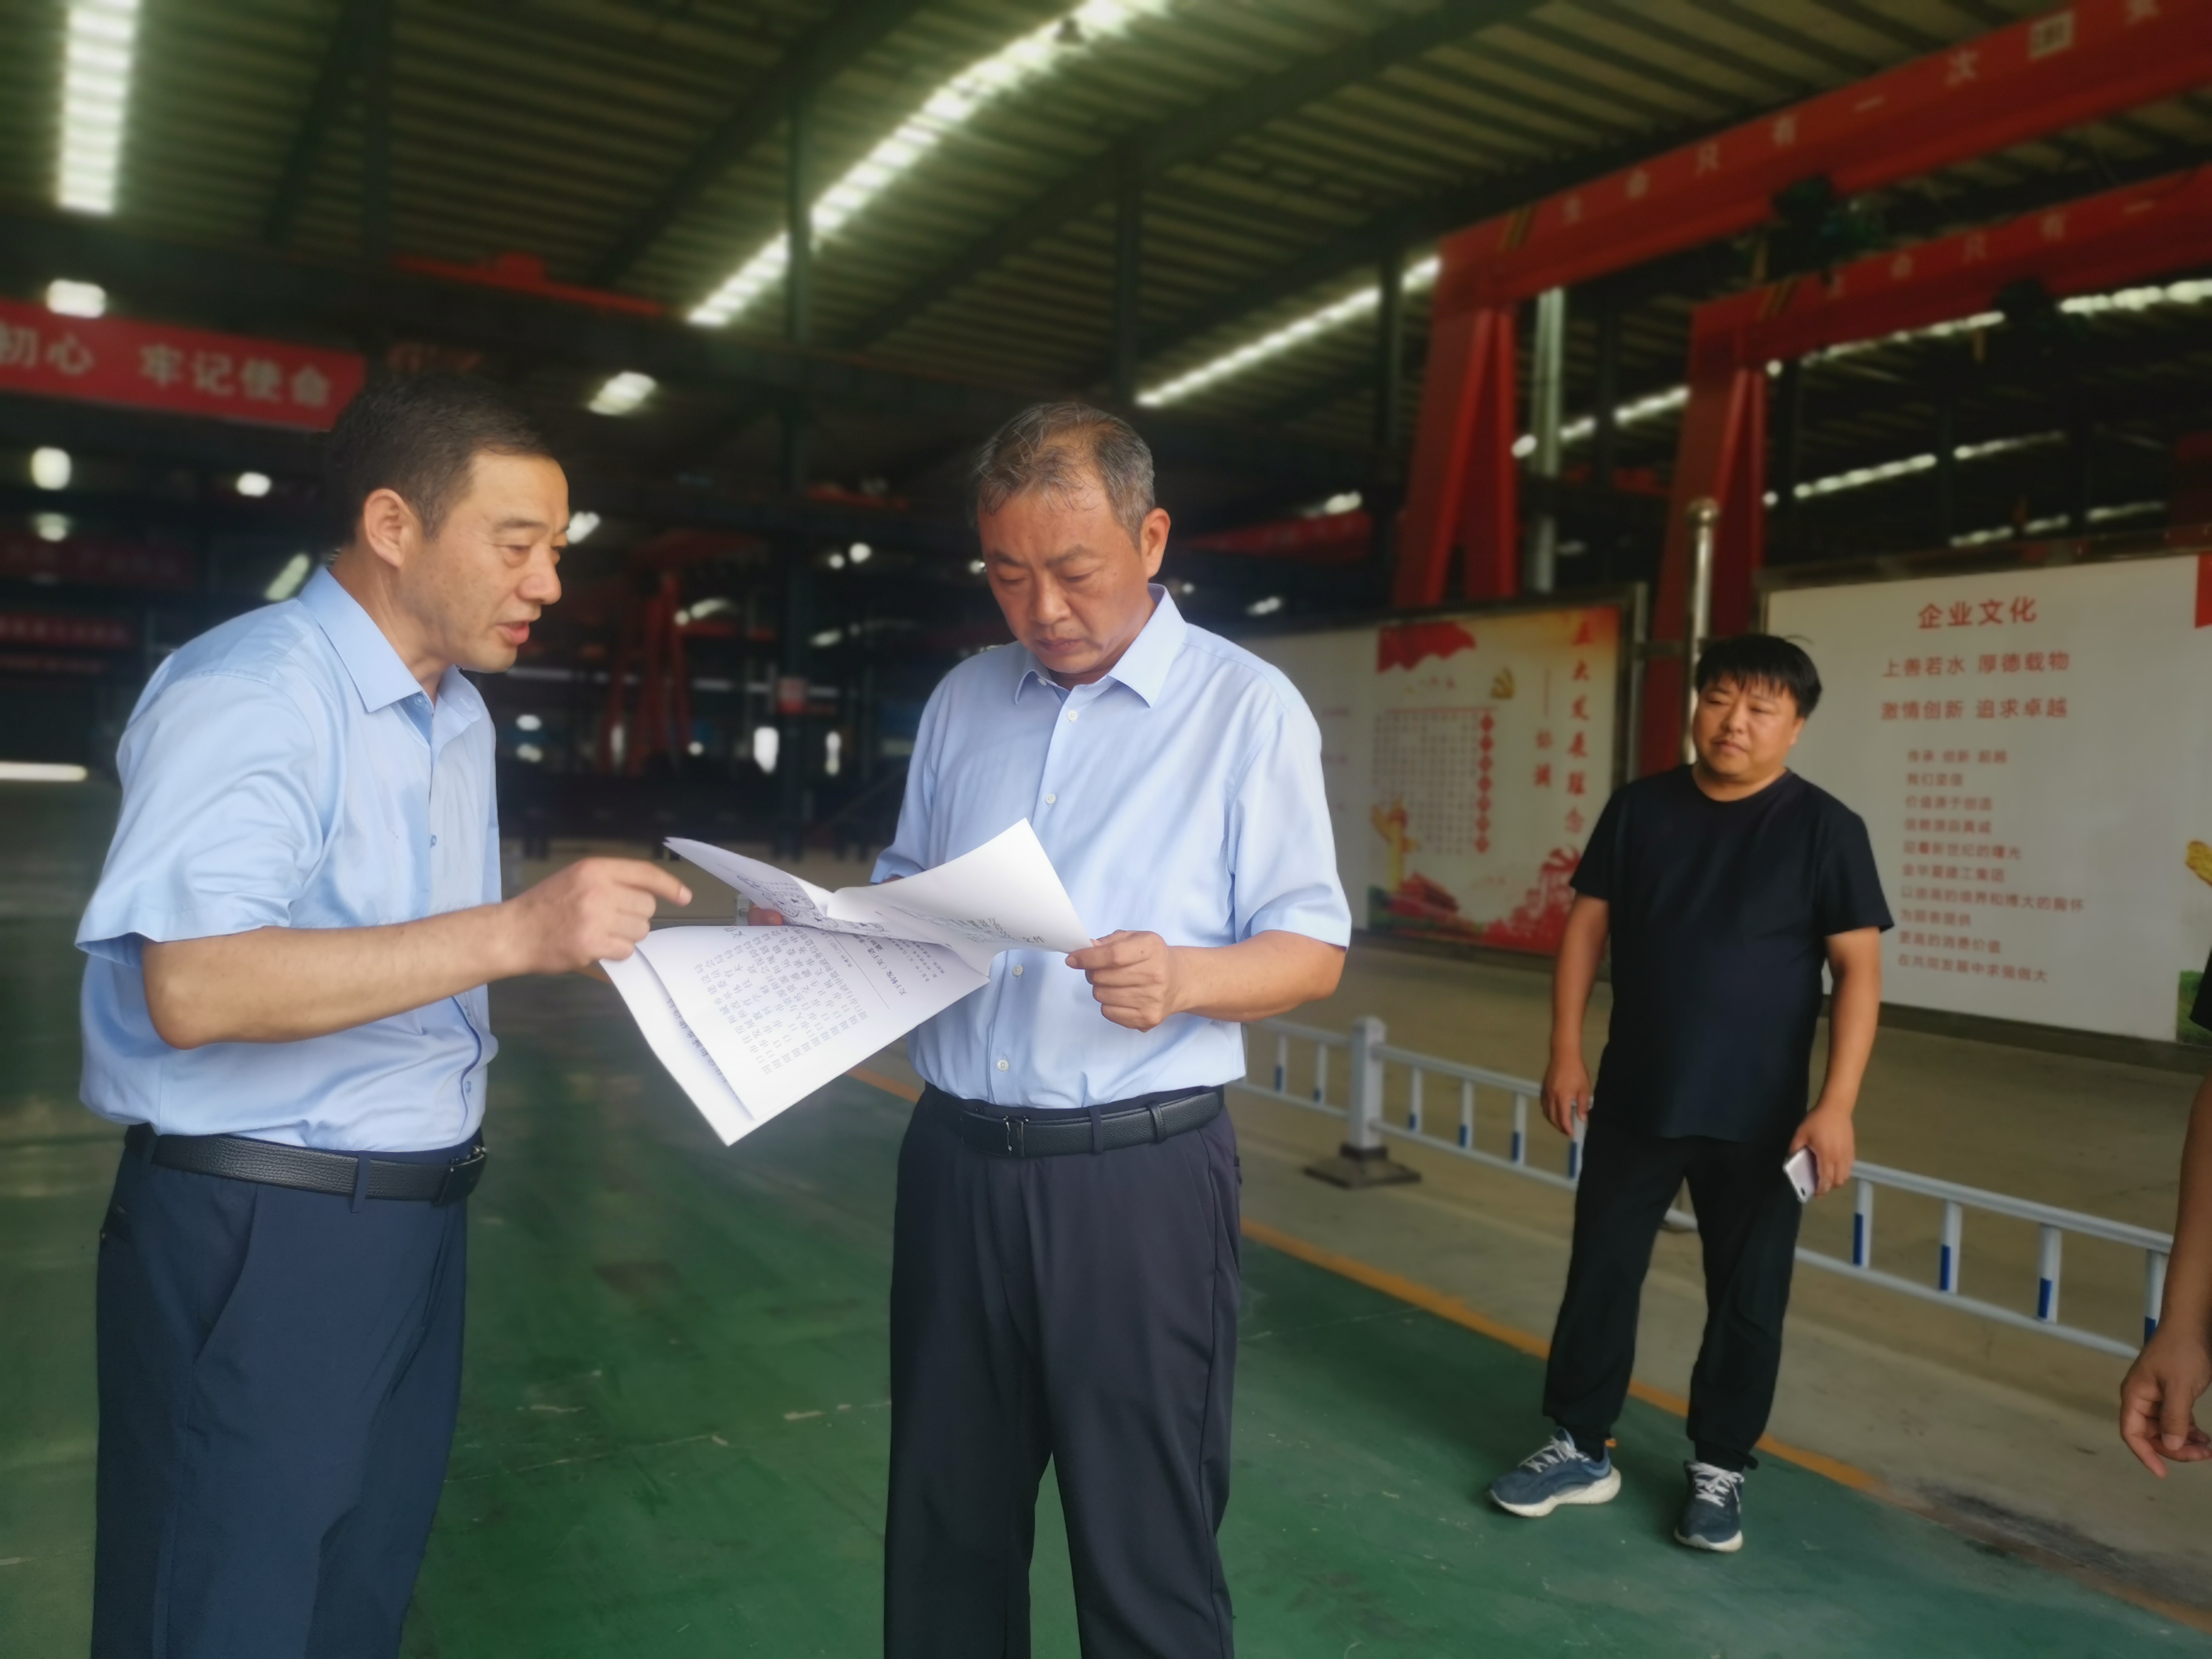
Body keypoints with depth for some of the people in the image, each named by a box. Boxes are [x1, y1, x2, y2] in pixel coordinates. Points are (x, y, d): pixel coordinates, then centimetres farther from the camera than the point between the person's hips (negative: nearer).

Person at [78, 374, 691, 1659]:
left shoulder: (461, 719, 13)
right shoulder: (247, 693, -15)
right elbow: (193, 989, -29)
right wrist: (513, 933, -33)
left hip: (420, 1216, 8)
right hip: (258, 1231, -8)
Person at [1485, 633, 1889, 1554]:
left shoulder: (1824, 828, -7)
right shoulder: (1639, 808, 2)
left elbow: (1858, 970, -9)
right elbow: (1586, 927, 5)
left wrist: (1836, 1105, -16)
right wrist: (1566, 1051, -1)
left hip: (1757, 1115, -2)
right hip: (1632, 1099, 3)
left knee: (1746, 1298, 10)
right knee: (1599, 1275, 10)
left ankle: (1718, 1468, 28)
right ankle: (1581, 1448, 26)